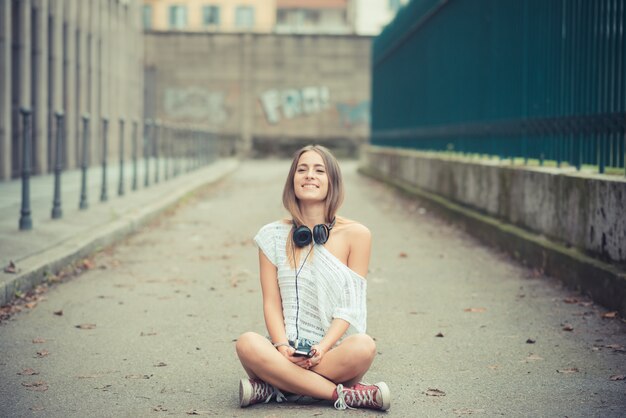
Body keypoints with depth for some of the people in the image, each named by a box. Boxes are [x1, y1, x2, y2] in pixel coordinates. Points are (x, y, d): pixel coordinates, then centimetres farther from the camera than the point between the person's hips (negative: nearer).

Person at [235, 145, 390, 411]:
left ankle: (274, 387, -21)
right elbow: (271, 302, 3)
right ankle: (344, 394, -26)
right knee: (248, 344, -31)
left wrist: (323, 347, -17)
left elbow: (349, 306, -1)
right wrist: (282, 346, -15)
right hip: (288, 353, 2)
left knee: (363, 346, -35)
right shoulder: (274, 237, 8)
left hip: (335, 350, -1)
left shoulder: (356, 235, 2)